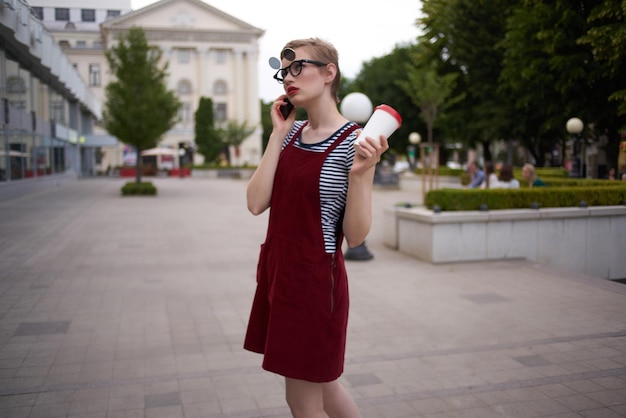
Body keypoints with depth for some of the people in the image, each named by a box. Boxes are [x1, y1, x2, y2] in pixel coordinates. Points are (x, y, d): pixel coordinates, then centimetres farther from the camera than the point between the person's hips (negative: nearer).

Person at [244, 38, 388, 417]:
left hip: (315, 281, -7)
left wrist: (361, 173, -28)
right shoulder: (292, 133, 6)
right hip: (278, 273, 7)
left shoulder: (353, 142, -13)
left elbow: (355, 236, -14)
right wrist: (278, 135, -7)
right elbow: (257, 203, -6)